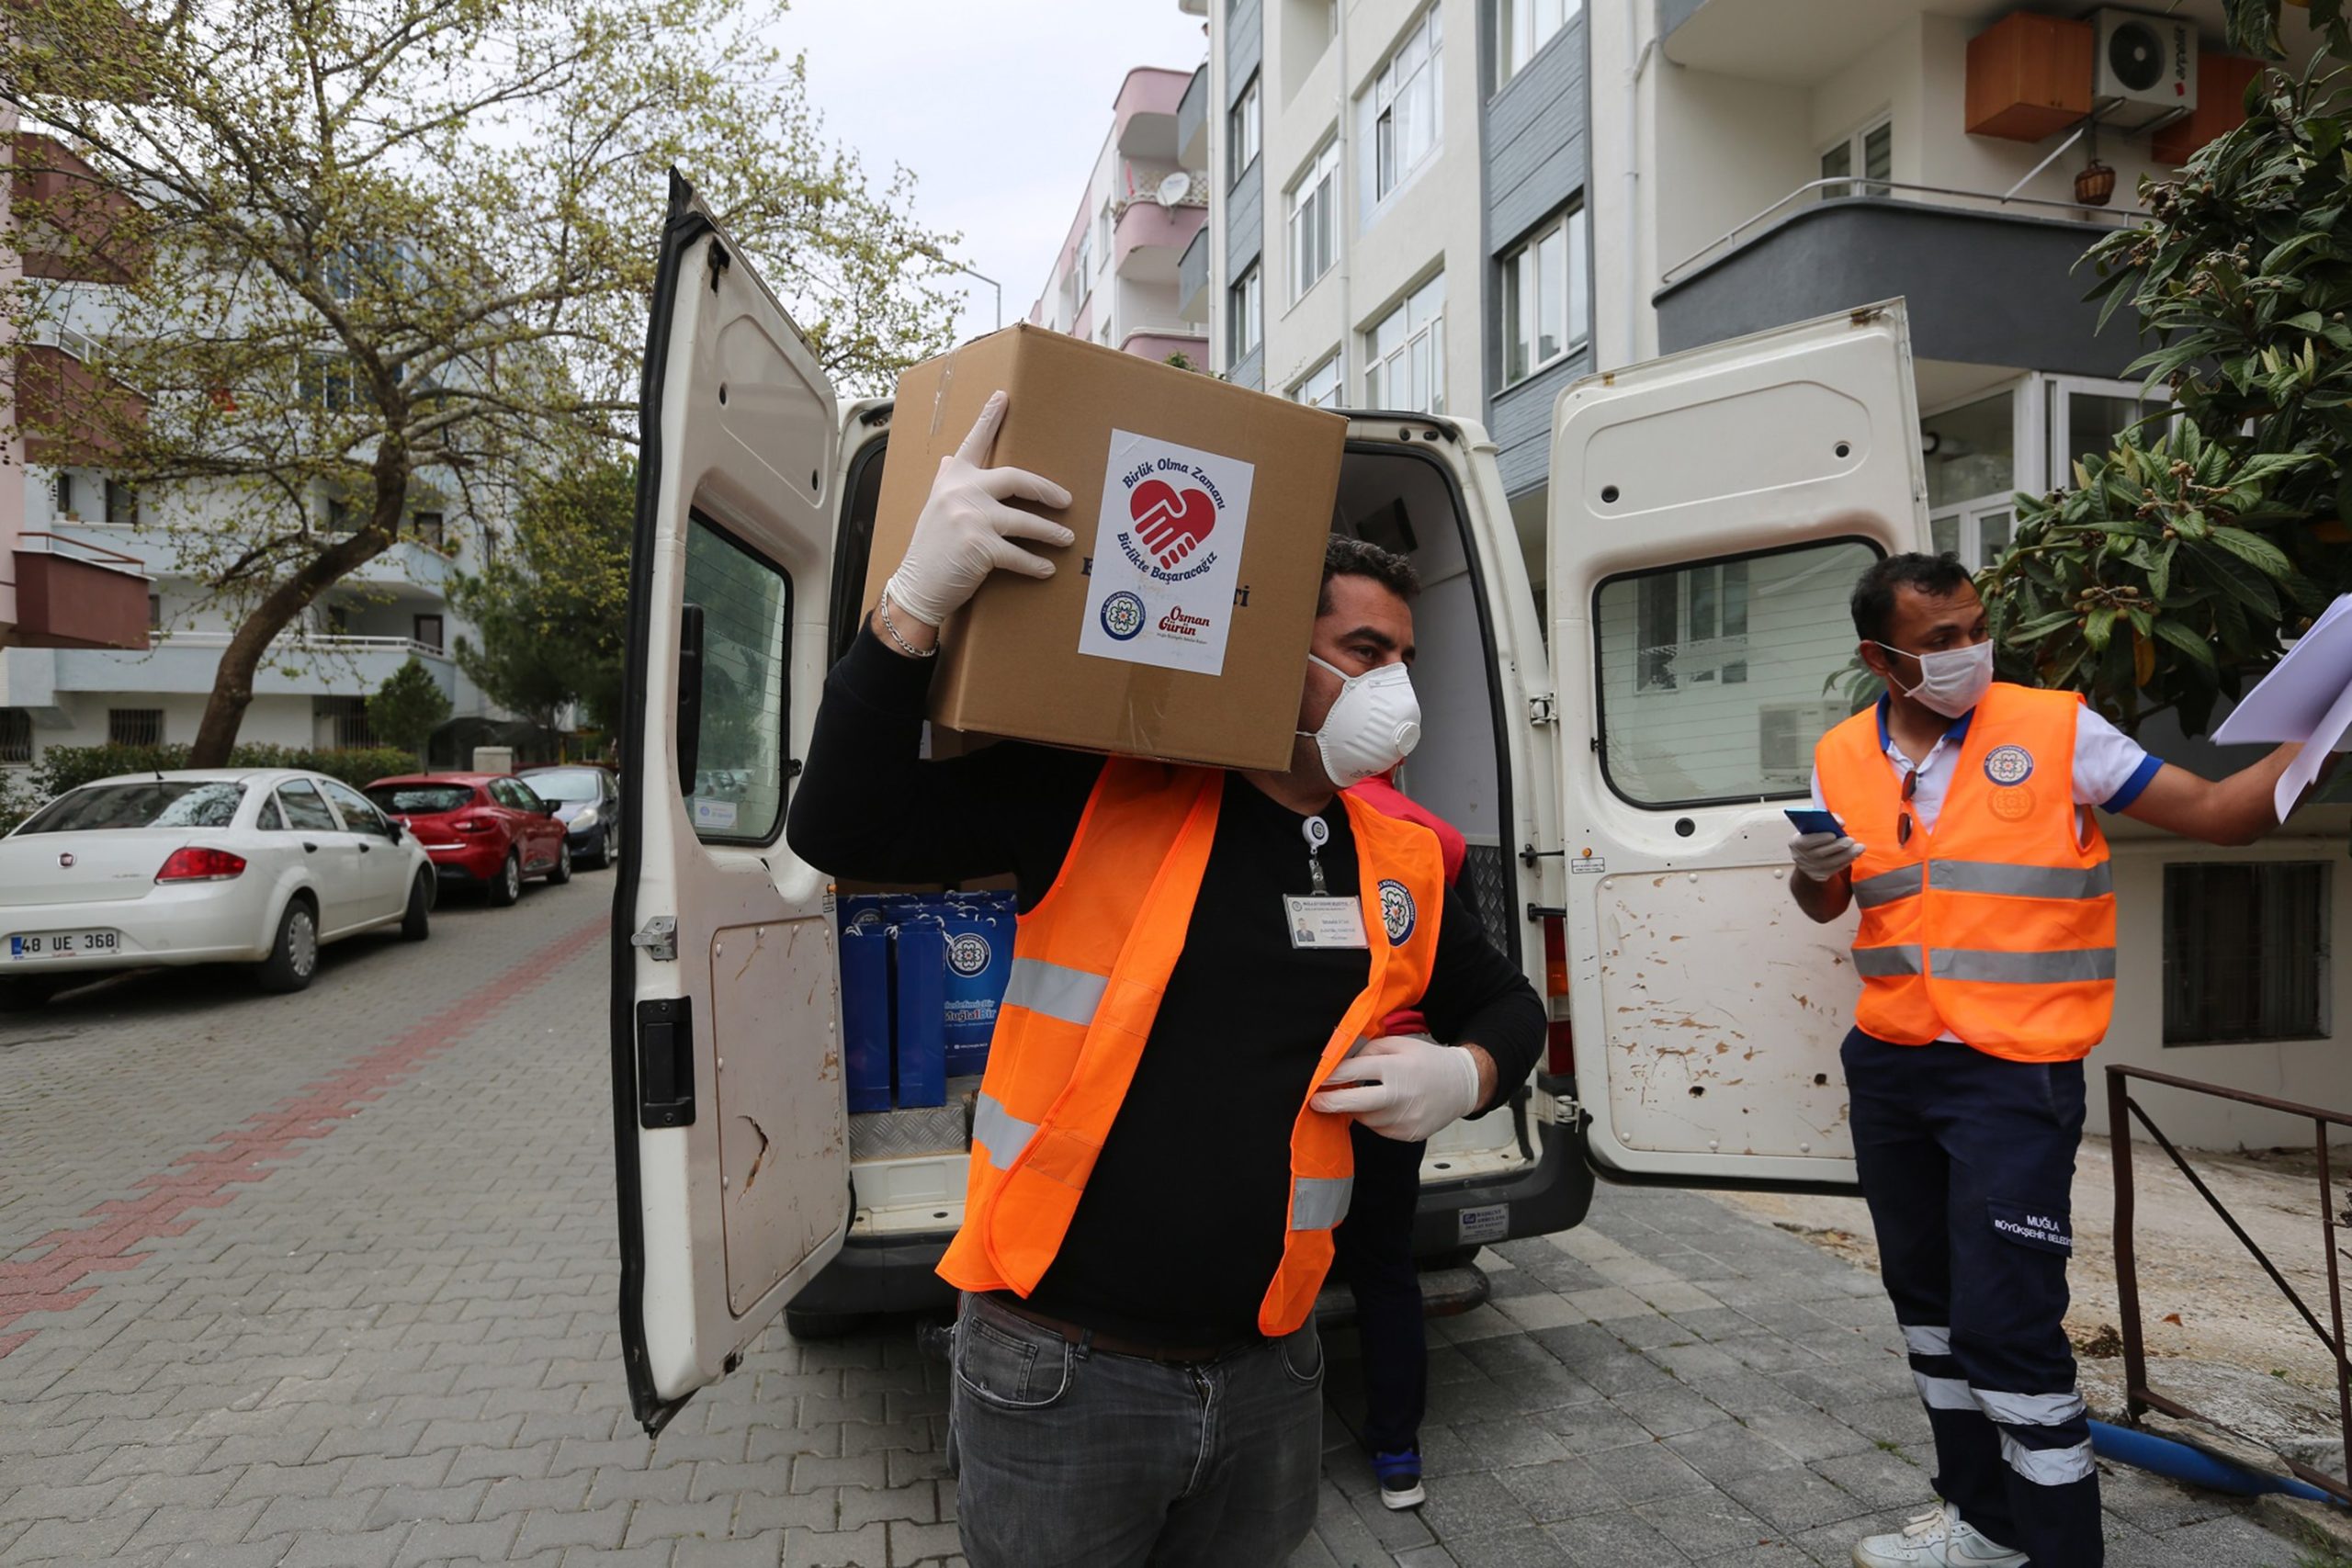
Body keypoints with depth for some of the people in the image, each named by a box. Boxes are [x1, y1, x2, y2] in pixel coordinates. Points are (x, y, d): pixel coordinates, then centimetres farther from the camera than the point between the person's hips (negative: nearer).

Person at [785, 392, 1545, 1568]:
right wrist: (917, 601, -28)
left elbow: (1506, 1005, 19)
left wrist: (1465, 1075, -4)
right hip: (1057, 1372, -3)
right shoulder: (1097, 800, -11)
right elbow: (841, 830, -16)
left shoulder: (1402, 868, 3)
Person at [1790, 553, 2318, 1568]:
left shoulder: (2054, 731, -7)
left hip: (2013, 1073, -5)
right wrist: (1812, 868, -6)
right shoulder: (1843, 758, 4)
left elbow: (2218, 814, -5)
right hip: (1887, 1066, 6)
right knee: (1928, 1298, 18)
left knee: (2008, 1326, -10)